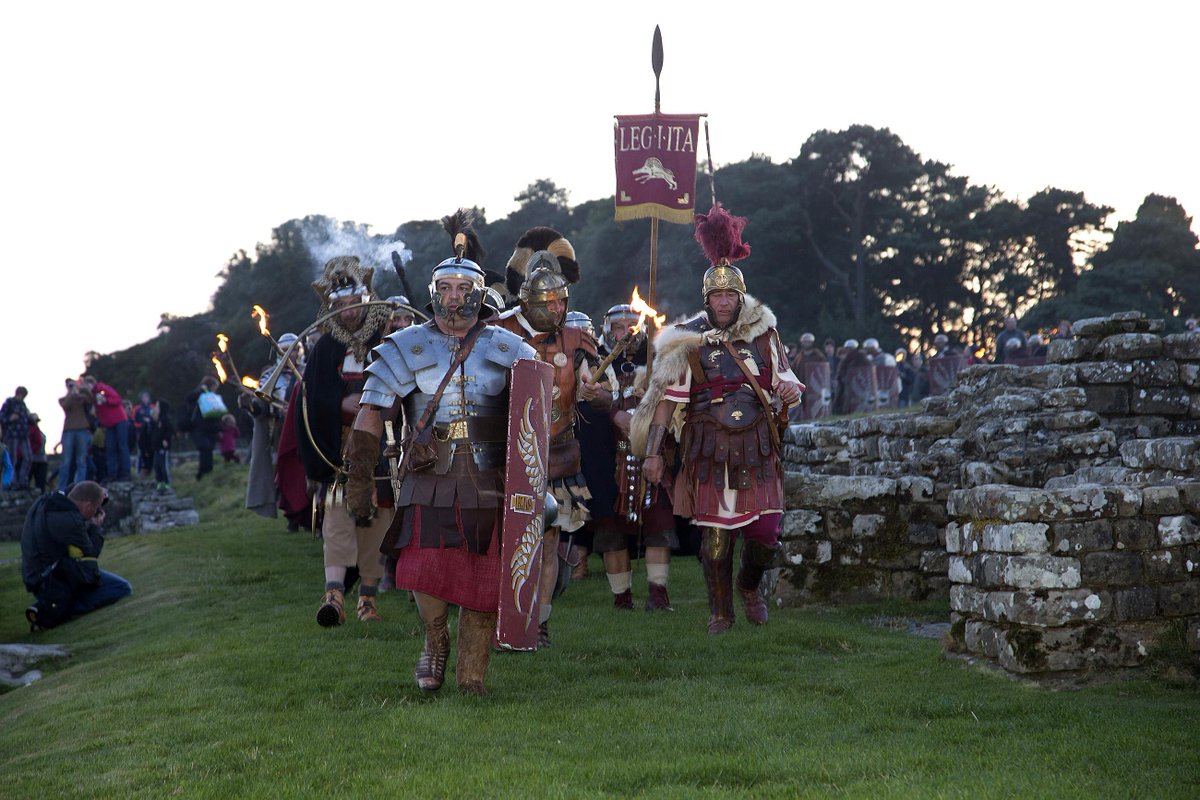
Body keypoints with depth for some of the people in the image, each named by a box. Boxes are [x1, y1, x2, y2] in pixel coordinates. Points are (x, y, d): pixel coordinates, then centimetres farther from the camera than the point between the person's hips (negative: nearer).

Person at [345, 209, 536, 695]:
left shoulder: (507, 350, 8)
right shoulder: (406, 347, 5)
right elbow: (371, 414, 4)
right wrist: (360, 479, -2)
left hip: (489, 485, 1)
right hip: (429, 482, -1)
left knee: (482, 581, 1)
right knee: (424, 571, -15)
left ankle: (472, 679, 14)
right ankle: (435, 643, 14)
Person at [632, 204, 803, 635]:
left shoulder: (763, 334, 4)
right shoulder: (689, 342, -1)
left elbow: (782, 377, 16)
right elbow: (667, 397, -1)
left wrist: (789, 389, -10)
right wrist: (652, 451, -7)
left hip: (757, 449, 1)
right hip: (709, 451, -1)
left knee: (765, 533, -3)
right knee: (715, 534, 4)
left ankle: (750, 585, 29)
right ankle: (720, 611, 21)